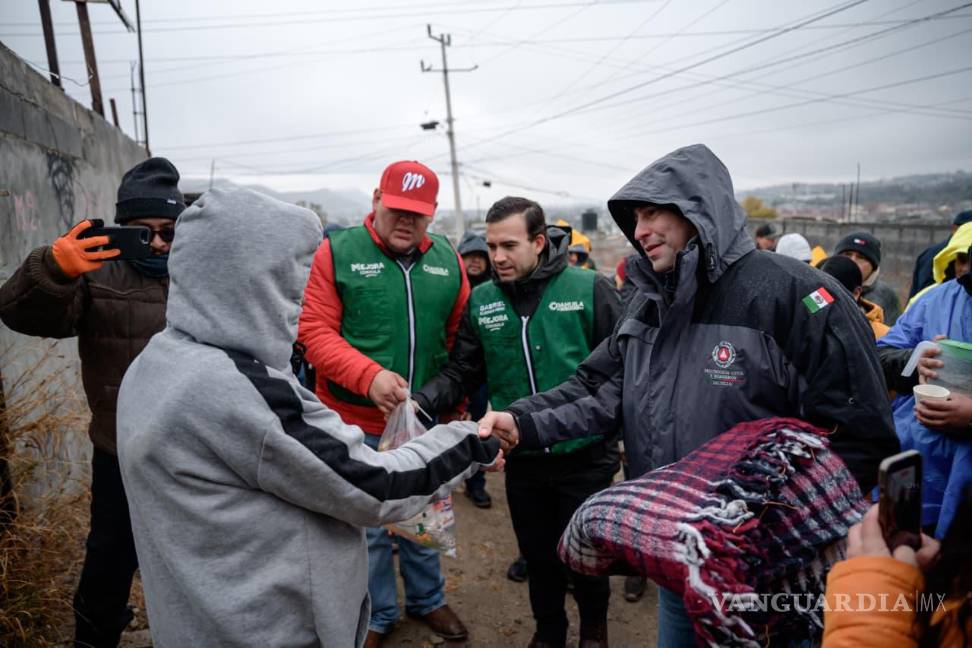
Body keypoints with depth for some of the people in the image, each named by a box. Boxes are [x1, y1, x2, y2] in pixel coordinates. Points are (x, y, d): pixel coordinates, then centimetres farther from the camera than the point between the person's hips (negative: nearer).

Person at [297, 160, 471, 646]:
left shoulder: (448, 260, 3)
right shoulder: (336, 252, -8)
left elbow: (461, 340, 10)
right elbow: (315, 332, -13)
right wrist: (369, 376, -26)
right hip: (358, 422, -3)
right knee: (368, 525, 12)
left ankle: (427, 600, 43)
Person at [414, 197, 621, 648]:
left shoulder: (590, 289, -12)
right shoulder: (480, 301, -1)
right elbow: (461, 371, 2)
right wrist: (421, 401, -15)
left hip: (584, 454, -3)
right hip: (521, 458, 3)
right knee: (538, 553, 21)